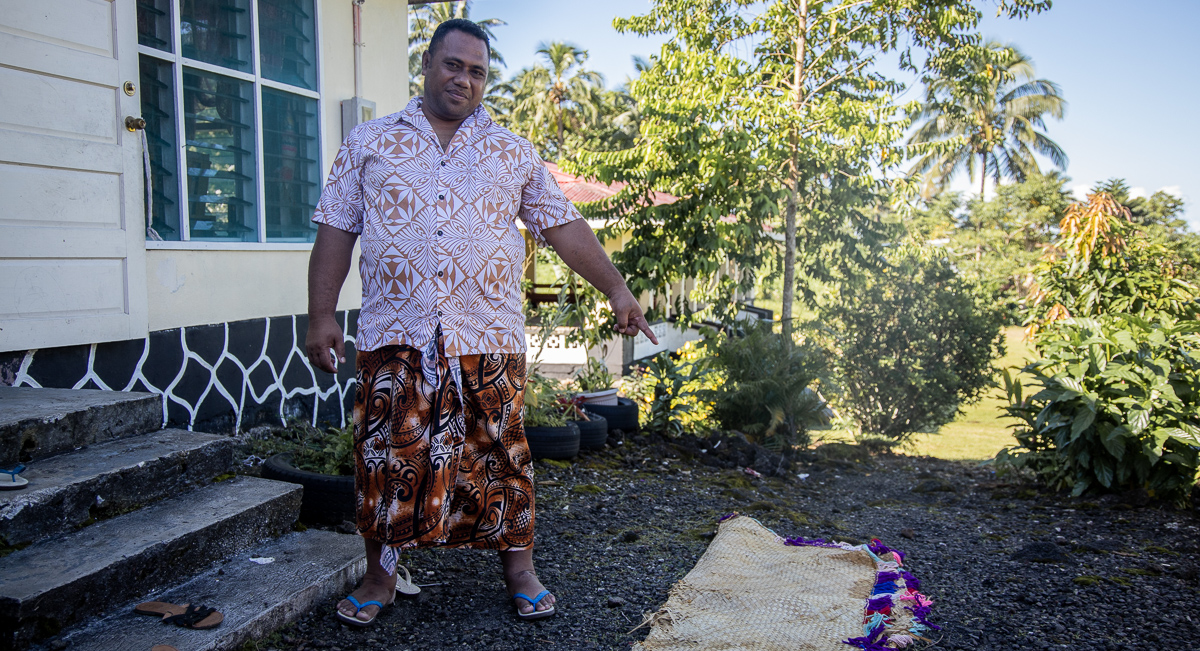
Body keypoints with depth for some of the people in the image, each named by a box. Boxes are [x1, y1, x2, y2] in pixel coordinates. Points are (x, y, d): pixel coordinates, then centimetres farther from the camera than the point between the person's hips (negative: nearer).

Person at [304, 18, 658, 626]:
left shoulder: (514, 153, 13)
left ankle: (519, 567, 22)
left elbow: (564, 226, 9)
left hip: (489, 337, 0)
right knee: (388, 455, 4)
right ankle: (380, 574, 23)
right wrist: (322, 314, 0)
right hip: (396, 334, 0)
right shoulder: (370, 142, 12)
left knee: (500, 454, 5)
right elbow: (336, 229, 8)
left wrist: (616, 288, 0)